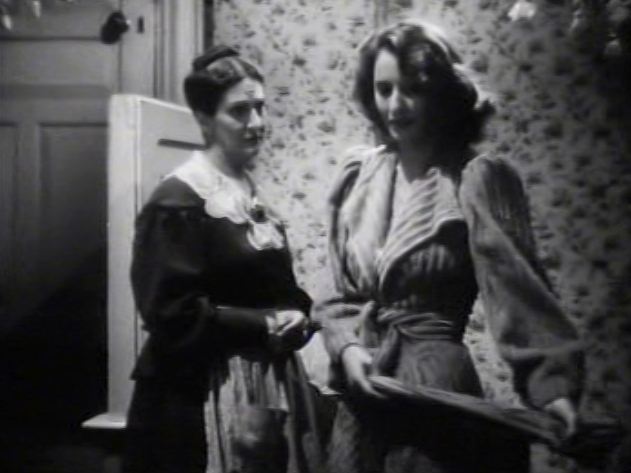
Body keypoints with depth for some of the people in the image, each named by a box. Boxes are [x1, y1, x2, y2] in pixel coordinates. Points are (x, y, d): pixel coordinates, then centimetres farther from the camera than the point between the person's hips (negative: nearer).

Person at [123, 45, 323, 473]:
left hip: (267, 388, 8)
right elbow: (172, 313, -20)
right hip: (200, 400, -8)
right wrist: (266, 326, -16)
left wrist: (294, 319, -1)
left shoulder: (253, 197, 13)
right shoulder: (178, 201, -13)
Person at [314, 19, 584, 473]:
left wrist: (553, 380, -31)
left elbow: (516, 286, -19)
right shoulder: (359, 173, 5)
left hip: (434, 385, -5)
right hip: (359, 398, 5)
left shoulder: (476, 178, -10)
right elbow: (341, 292, 10)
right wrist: (346, 346, -8)